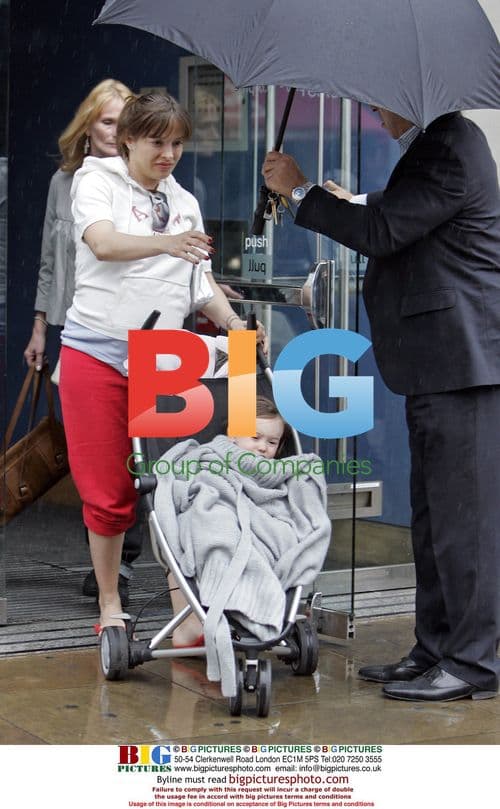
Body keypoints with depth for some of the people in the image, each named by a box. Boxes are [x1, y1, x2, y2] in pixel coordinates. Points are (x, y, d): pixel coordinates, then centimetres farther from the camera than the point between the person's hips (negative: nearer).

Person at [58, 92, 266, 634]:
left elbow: (200, 282, 16)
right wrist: (166, 243, -35)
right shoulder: (96, 181, 3)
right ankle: (109, 605, 15)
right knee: (108, 490, 2)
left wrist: (235, 325, -3)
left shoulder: (185, 203, 17)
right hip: (98, 352, -3)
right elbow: (104, 243, -17)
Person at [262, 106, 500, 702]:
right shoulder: (437, 142, 17)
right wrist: (351, 204, 22)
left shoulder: (448, 147, -16)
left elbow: (380, 233, -20)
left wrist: (301, 191, -10)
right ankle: (435, 650, 22)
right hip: (436, 362, 11)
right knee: (434, 514, 14)